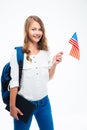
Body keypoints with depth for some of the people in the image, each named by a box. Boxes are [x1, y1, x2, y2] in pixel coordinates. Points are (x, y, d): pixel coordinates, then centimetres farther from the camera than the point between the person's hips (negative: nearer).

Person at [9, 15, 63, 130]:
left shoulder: (46, 52, 1)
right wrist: (12, 106, -10)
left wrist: (54, 63, -6)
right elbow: (14, 82, -11)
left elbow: (48, 78, 8)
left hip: (44, 102, 4)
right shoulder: (17, 53, -13)